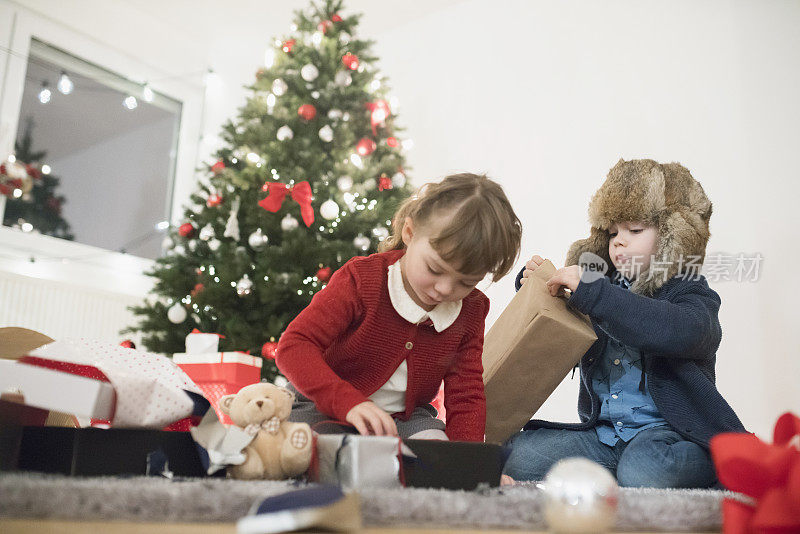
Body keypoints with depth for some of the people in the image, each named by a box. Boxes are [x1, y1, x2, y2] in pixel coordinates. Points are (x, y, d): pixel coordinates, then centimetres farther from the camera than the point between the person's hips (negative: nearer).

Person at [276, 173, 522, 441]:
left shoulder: (471, 311, -5)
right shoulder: (362, 280, -19)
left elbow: (465, 396, -1)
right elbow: (294, 346, -25)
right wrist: (349, 402, -41)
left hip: (405, 418, 3)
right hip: (327, 408, -2)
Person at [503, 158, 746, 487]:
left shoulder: (693, 297, -2)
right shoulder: (606, 292, 15)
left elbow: (675, 332, -28)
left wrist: (589, 291, -28)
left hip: (670, 434, -4)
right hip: (602, 433, 5)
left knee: (640, 474, -37)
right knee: (516, 454, -16)